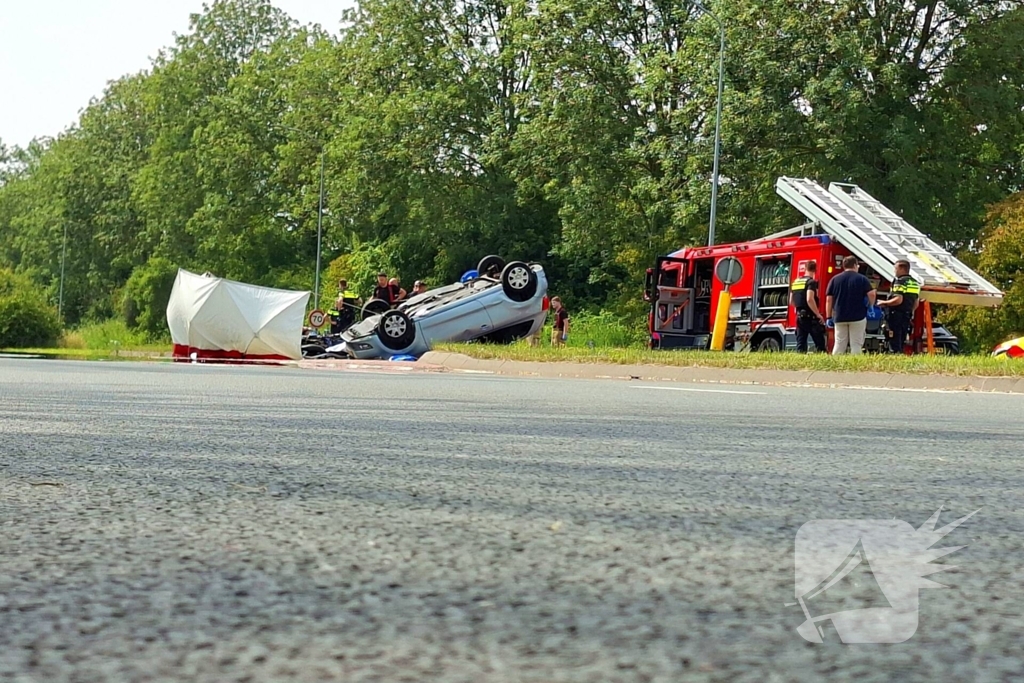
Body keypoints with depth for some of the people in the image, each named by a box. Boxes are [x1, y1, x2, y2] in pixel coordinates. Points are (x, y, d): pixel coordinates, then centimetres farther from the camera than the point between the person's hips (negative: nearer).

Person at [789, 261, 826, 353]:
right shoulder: (811, 282, -11)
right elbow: (809, 300, -23)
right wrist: (818, 314, -17)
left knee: (800, 344, 7)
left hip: (799, 317, 7)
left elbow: (791, 302, 18)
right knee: (819, 343, -2)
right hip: (811, 317, -7)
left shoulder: (795, 282, 11)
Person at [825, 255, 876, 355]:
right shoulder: (862, 279, -1)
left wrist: (829, 317, 8)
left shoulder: (834, 279, 6)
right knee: (856, 345, 1)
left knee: (839, 344, 6)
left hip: (840, 317, 3)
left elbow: (829, 300, 4)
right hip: (857, 317, -3)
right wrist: (871, 306, 9)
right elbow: (871, 294, -10)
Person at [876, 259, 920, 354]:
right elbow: (916, 304, 17)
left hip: (896, 316, -8)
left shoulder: (900, 282, -11)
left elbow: (898, 300, -21)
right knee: (901, 343, 14)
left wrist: (884, 303, -9)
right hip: (907, 317, 8)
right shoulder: (915, 283, 15)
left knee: (894, 344, -9)